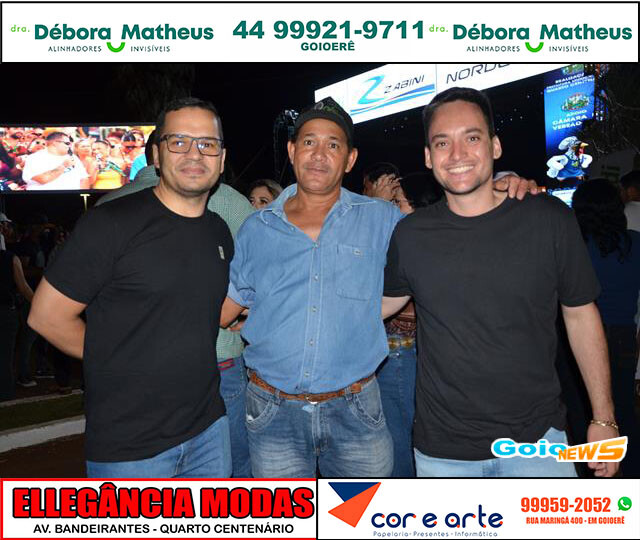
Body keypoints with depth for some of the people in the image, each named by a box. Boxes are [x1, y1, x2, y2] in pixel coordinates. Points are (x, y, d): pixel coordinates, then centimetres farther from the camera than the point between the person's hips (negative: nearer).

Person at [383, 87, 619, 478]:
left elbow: (580, 315, 2)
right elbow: (385, 302, 12)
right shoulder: (410, 234, -4)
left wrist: (604, 418, 3)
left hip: (537, 439, 0)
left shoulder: (550, 220, -6)